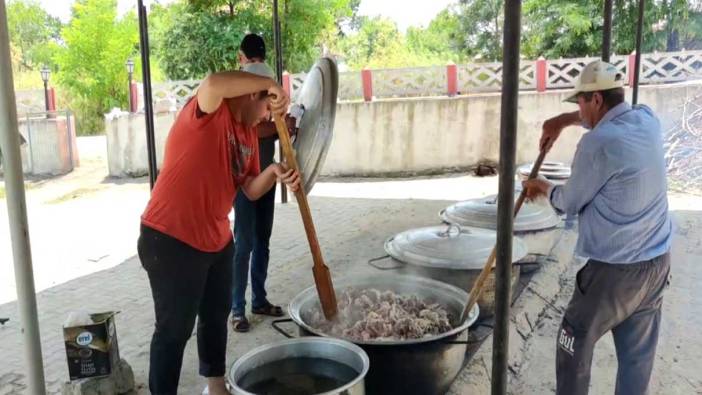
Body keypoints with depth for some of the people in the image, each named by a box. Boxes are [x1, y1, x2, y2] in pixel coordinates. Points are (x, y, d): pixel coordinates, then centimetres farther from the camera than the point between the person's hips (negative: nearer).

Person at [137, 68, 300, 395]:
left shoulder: (249, 134, 10)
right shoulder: (211, 112, -15)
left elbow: (251, 190, 9)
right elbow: (213, 83, -39)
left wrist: (274, 172, -10)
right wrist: (270, 84, -30)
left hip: (217, 239, 10)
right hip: (171, 239, -10)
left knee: (217, 315, 23)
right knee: (175, 328, 1)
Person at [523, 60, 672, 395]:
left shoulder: (599, 142, -20)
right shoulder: (647, 120, 3)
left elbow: (570, 203, -7)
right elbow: (610, 116, 28)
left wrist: (541, 187, 11)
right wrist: (563, 120, 22)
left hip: (615, 269, -8)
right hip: (657, 260, 8)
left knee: (575, 342, 12)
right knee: (638, 353, 16)